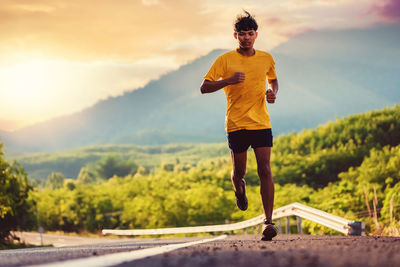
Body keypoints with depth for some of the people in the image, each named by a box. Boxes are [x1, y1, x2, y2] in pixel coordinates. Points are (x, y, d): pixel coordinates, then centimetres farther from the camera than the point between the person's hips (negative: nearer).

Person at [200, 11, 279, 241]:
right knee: (239, 171, 6)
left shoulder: (266, 59, 9)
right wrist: (228, 81, -18)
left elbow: (273, 79, 28)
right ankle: (239, 188, 46)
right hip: (236, 124, -1)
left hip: (262, 123, 1)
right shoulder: (226, 60, 0)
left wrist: (273, 92, 5)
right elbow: (204, 87, -3)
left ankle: (269, 222, -15)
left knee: (265, 170, -12)